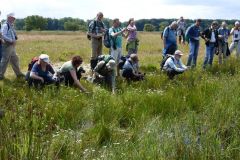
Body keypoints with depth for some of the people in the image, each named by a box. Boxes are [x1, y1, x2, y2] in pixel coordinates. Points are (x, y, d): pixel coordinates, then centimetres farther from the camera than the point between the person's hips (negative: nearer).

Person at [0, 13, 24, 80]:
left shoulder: (11, 26, 15)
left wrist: (15, 40, 5)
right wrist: (11, 40, -22)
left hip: (12, 46, 10)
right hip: (7, 45, -10)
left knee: (15, 59, 16)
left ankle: (18, 73, 27)